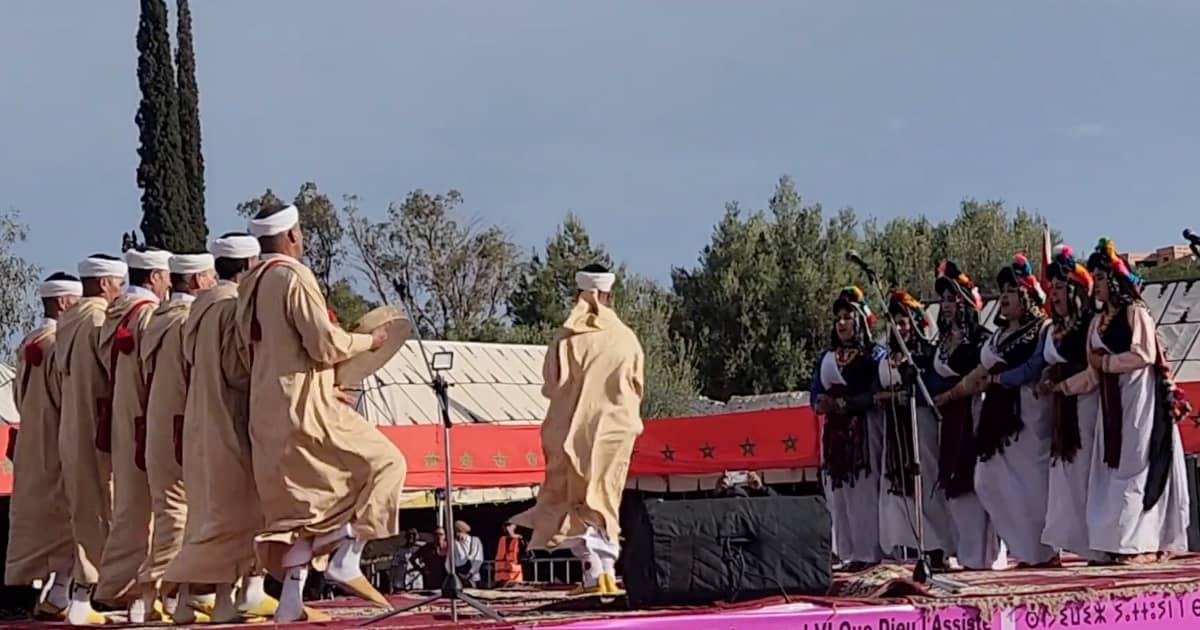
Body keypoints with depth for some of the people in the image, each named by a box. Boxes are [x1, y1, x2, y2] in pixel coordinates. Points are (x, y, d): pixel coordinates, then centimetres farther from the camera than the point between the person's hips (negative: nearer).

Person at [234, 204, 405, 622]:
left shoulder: (250, 287, 14)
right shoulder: (293, 277, -13)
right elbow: (324, 343, -18)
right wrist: (368, 341, -1)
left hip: (268, 414, 8)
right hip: (305, 409, -8)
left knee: (300, 502, 13)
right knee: (384, 463, 3)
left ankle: (292, 596, 7)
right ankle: (345, 559, -4)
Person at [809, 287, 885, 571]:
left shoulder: (874, 354, 1)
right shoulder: (825, 358, 17)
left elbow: (877, 394, -11)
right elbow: (816, 397, 14)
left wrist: (843, 403, -18)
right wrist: (823, 404, -9)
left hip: (864, 429, -6)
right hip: (834, 430, 6)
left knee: (864, 489, -8)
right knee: (838, 491, 2)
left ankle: (868, 552, -6)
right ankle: (847, 551, 4)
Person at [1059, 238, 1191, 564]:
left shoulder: (1136, 313, -4)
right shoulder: (1098, 322, 16)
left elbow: (1144, 355, -15)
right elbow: (1094, 373, 13)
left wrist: (1105, 361, -9)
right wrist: (1062, 387, 3)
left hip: (1139, 401, -7)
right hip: (1111, 404, 7)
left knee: (1137, 469, -8)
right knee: (1114, 469, 4)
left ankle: (1143, 543, -7)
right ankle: (1120, 542, 6)